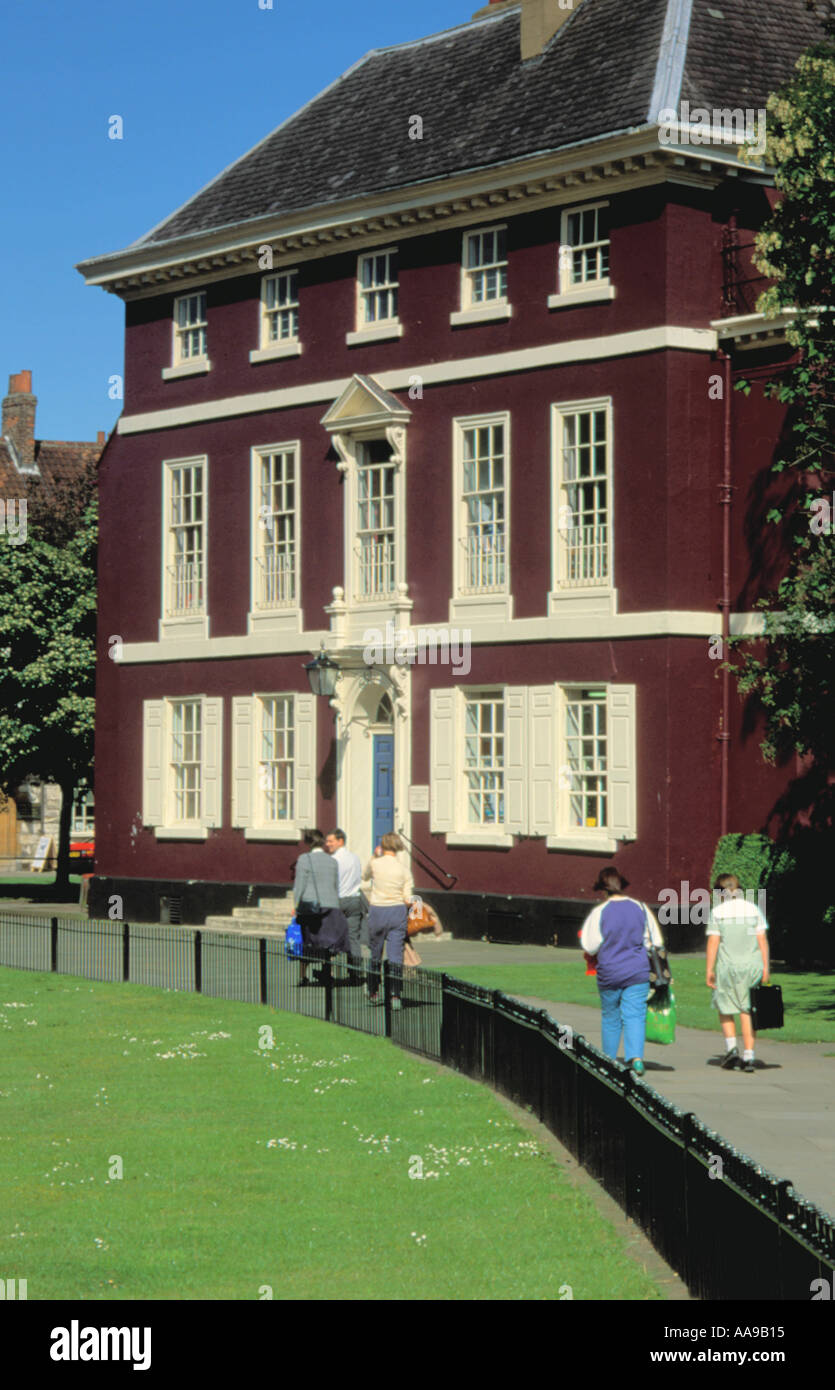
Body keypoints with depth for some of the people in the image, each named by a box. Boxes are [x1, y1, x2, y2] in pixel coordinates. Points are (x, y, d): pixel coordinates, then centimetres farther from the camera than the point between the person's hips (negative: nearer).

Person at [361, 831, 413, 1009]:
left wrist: (374, 856, 16)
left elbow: (365, 877, 16)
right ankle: (395, 995, -10)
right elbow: (408, 899, -3)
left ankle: (373, 992, 28)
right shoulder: (404, 871, -2)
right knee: (396, 956, 0)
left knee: (375, 954, 15)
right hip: (398, 911, 1)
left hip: (377, 911, -1)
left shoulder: (375, 864, -7)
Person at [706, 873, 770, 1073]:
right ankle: (748, 1056, 0)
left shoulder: (717, 912, -2)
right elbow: (762, 939, 3)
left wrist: (709, 970, -2)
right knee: (747, 1011, 5)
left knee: (725, 1008, 14)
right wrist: (765, 968, 7)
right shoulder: (753, 909, 6)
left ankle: (731, 1047, 0)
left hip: (727, 966, -2)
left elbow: (713, 942, -5)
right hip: (752, 965, 2)